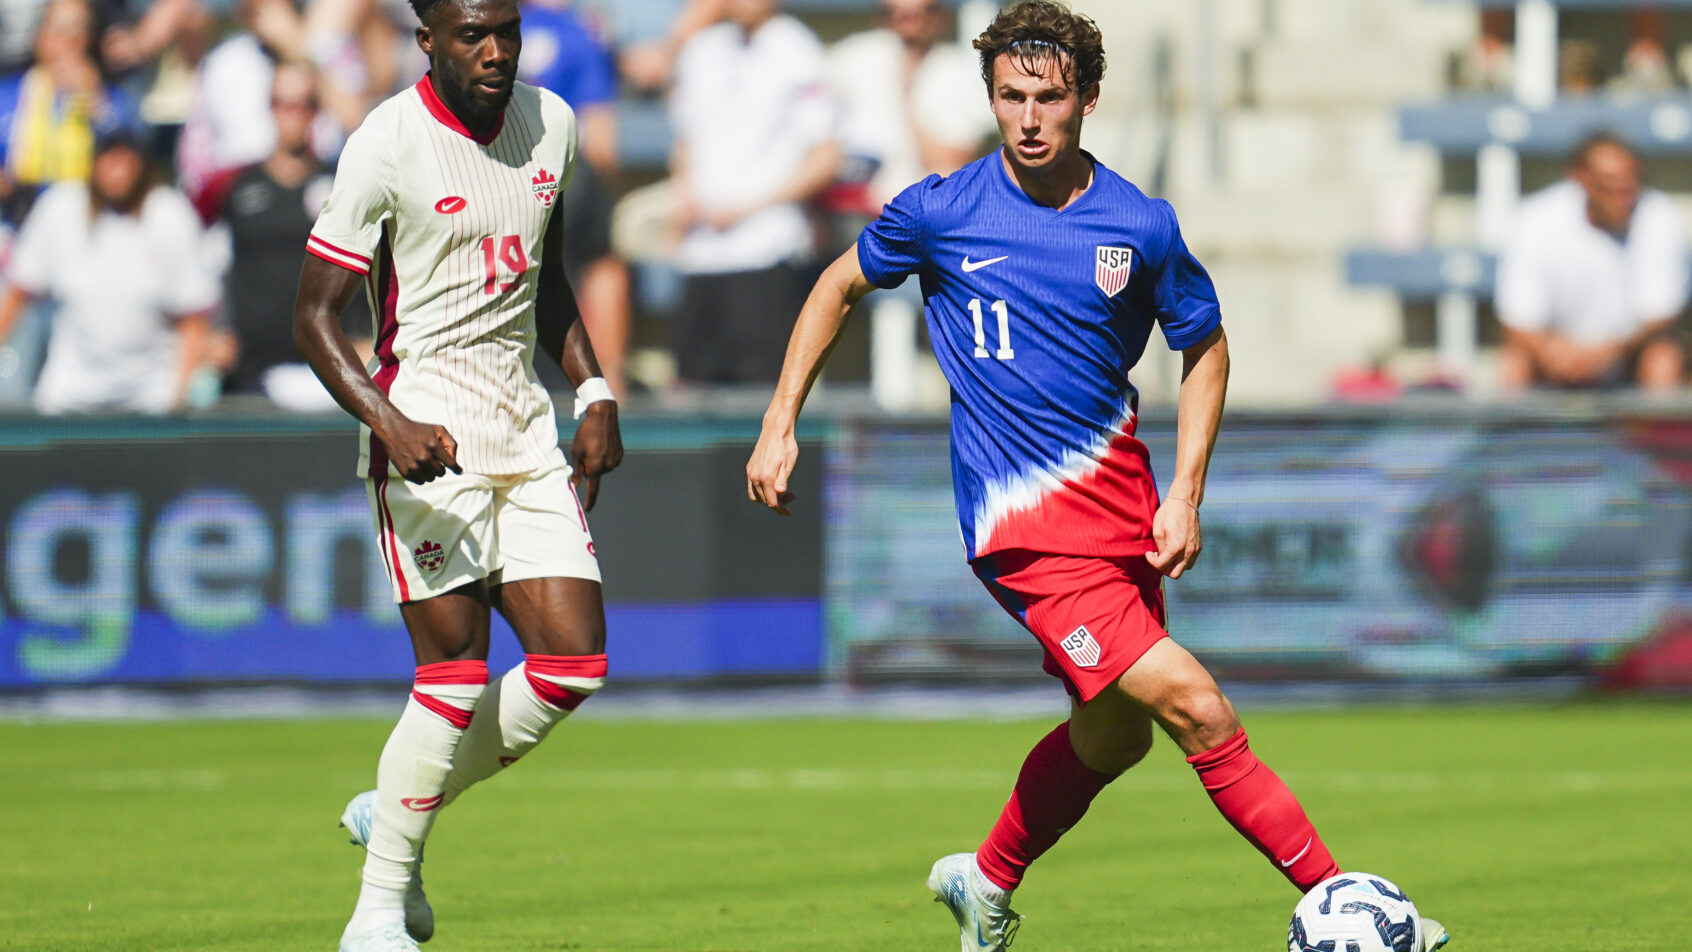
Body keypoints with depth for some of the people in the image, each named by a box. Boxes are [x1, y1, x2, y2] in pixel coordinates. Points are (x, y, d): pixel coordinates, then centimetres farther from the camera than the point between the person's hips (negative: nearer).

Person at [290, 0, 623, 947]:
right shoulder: (388, 145, -12)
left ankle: (396, 810, 17)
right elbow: (317, 313, -11)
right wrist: (388, 420, -25)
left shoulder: (550, 124, 8)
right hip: (427, 424, -6)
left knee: (575, 662, -2)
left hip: (526, 421, 7)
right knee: (458, 673, -13)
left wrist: (596, 391, 13)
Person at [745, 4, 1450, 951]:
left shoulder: (1142, 226, -2)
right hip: (1024, 520, -5)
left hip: (1122, 500, 5)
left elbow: (1207, 349, 11)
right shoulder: (943, 213, -7)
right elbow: (840, 287, 11)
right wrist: (781, 426, 7)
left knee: (1113, 736, 16)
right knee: (1196, 708, -15)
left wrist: (1186, 497, 2)